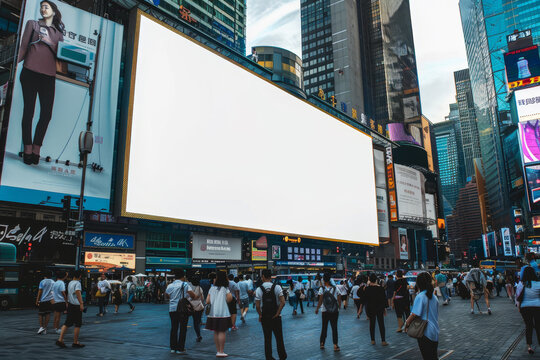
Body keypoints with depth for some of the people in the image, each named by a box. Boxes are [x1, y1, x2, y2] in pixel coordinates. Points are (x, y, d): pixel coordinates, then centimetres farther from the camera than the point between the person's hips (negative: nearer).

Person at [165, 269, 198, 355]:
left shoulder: (170, 285, 4)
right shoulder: (185, 285, -10)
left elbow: (166, 296, 19)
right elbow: (193, 296, -16)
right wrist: (195, 297, 6)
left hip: (172, 309, 4)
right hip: (183, 309, -4)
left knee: (174, 328, 13)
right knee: (183, 328, 3)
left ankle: (173, 348, 18)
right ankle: (180, 348, 6)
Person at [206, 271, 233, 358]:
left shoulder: (212, 288, 2)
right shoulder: (225, 289, -5)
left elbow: (207, 301, 2)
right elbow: (229, 299, -13)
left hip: (213, 314, 3)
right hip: (223, 313, -3)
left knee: (216, 332, 11)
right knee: (222, 332, 1)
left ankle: (218, 351, 17)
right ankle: (221, 351, 1)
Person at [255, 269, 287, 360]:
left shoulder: (259, 289, -7)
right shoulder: (277, 287, -7)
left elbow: (257, 305, -10)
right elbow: (283, 302, -13)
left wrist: (260, 315, 4)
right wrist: (278, 313, -5)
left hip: (264, 317, 0)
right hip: (276, 317, 0)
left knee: (267, 338, 9)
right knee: (279, 338, 12)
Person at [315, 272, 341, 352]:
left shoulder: (322, 289, -9)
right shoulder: (335, 288, -3)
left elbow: (320, 301, -11)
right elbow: (339, 300, -1)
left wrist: (317, 309, 0)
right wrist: (339, 307, 13)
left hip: (325, 311, -1)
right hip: (335, 311, 1)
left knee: (324, 327, 13)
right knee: (334, 328, 7)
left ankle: (322, 344, 19)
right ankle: (335, 345, 5)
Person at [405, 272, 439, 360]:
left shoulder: (420, 296, -17)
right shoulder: (434, 297, 5)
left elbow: (414, 314, -21)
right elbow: (436, 315, 14)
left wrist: (407, 324, -8)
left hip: (425, 333, -7)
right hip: (435, 332, 7)